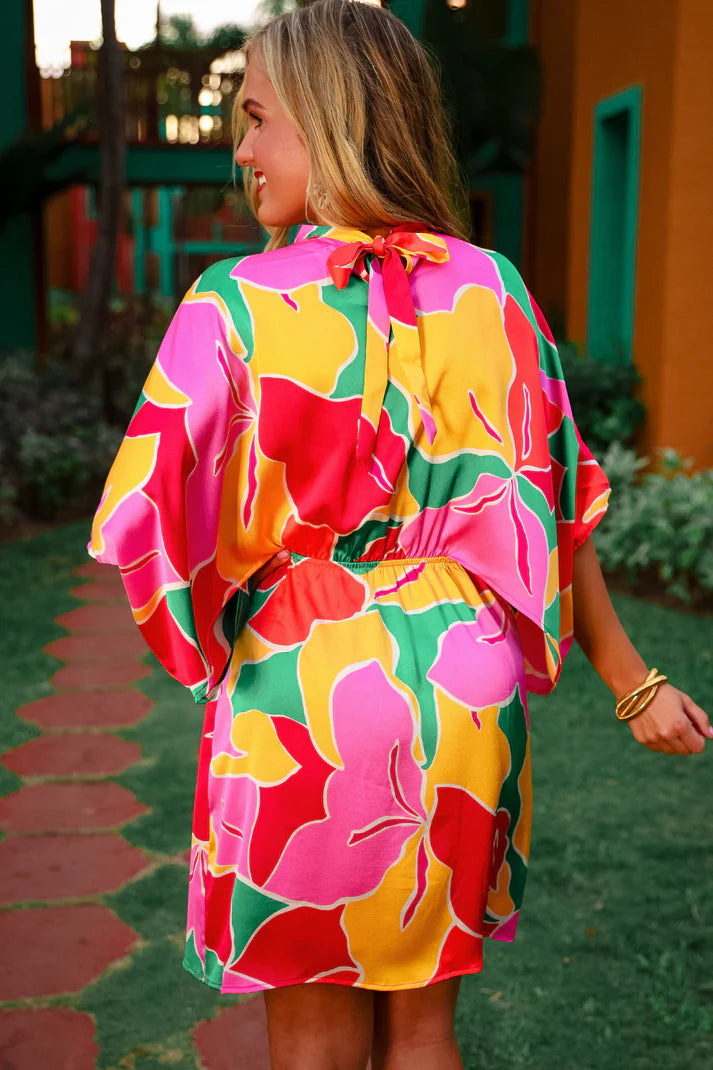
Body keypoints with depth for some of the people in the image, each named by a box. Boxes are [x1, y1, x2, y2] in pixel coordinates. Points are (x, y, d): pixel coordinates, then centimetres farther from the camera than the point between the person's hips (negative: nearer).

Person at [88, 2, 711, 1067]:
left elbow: (157, 536, -11)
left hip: (302, 702, -3)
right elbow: (553, 512, 0)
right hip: (464, 704, 4)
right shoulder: (491, 290, -2)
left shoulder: (236, 304, -12)